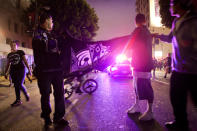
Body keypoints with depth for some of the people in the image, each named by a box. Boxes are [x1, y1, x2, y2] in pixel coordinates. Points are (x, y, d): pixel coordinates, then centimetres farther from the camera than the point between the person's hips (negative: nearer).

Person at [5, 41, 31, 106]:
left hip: (21, 70, -5)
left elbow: (25, 61, -6)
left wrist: (29, 69, -14)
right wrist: (6, 72, 15)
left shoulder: (21, 52, -1)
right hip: (13, 71, 5)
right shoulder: (9, 54, 13)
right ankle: (18, 100, 10)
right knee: (16, 85, 3)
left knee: (20, 85, -11)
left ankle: (26, 94, 17)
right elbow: (8, 64, 18)